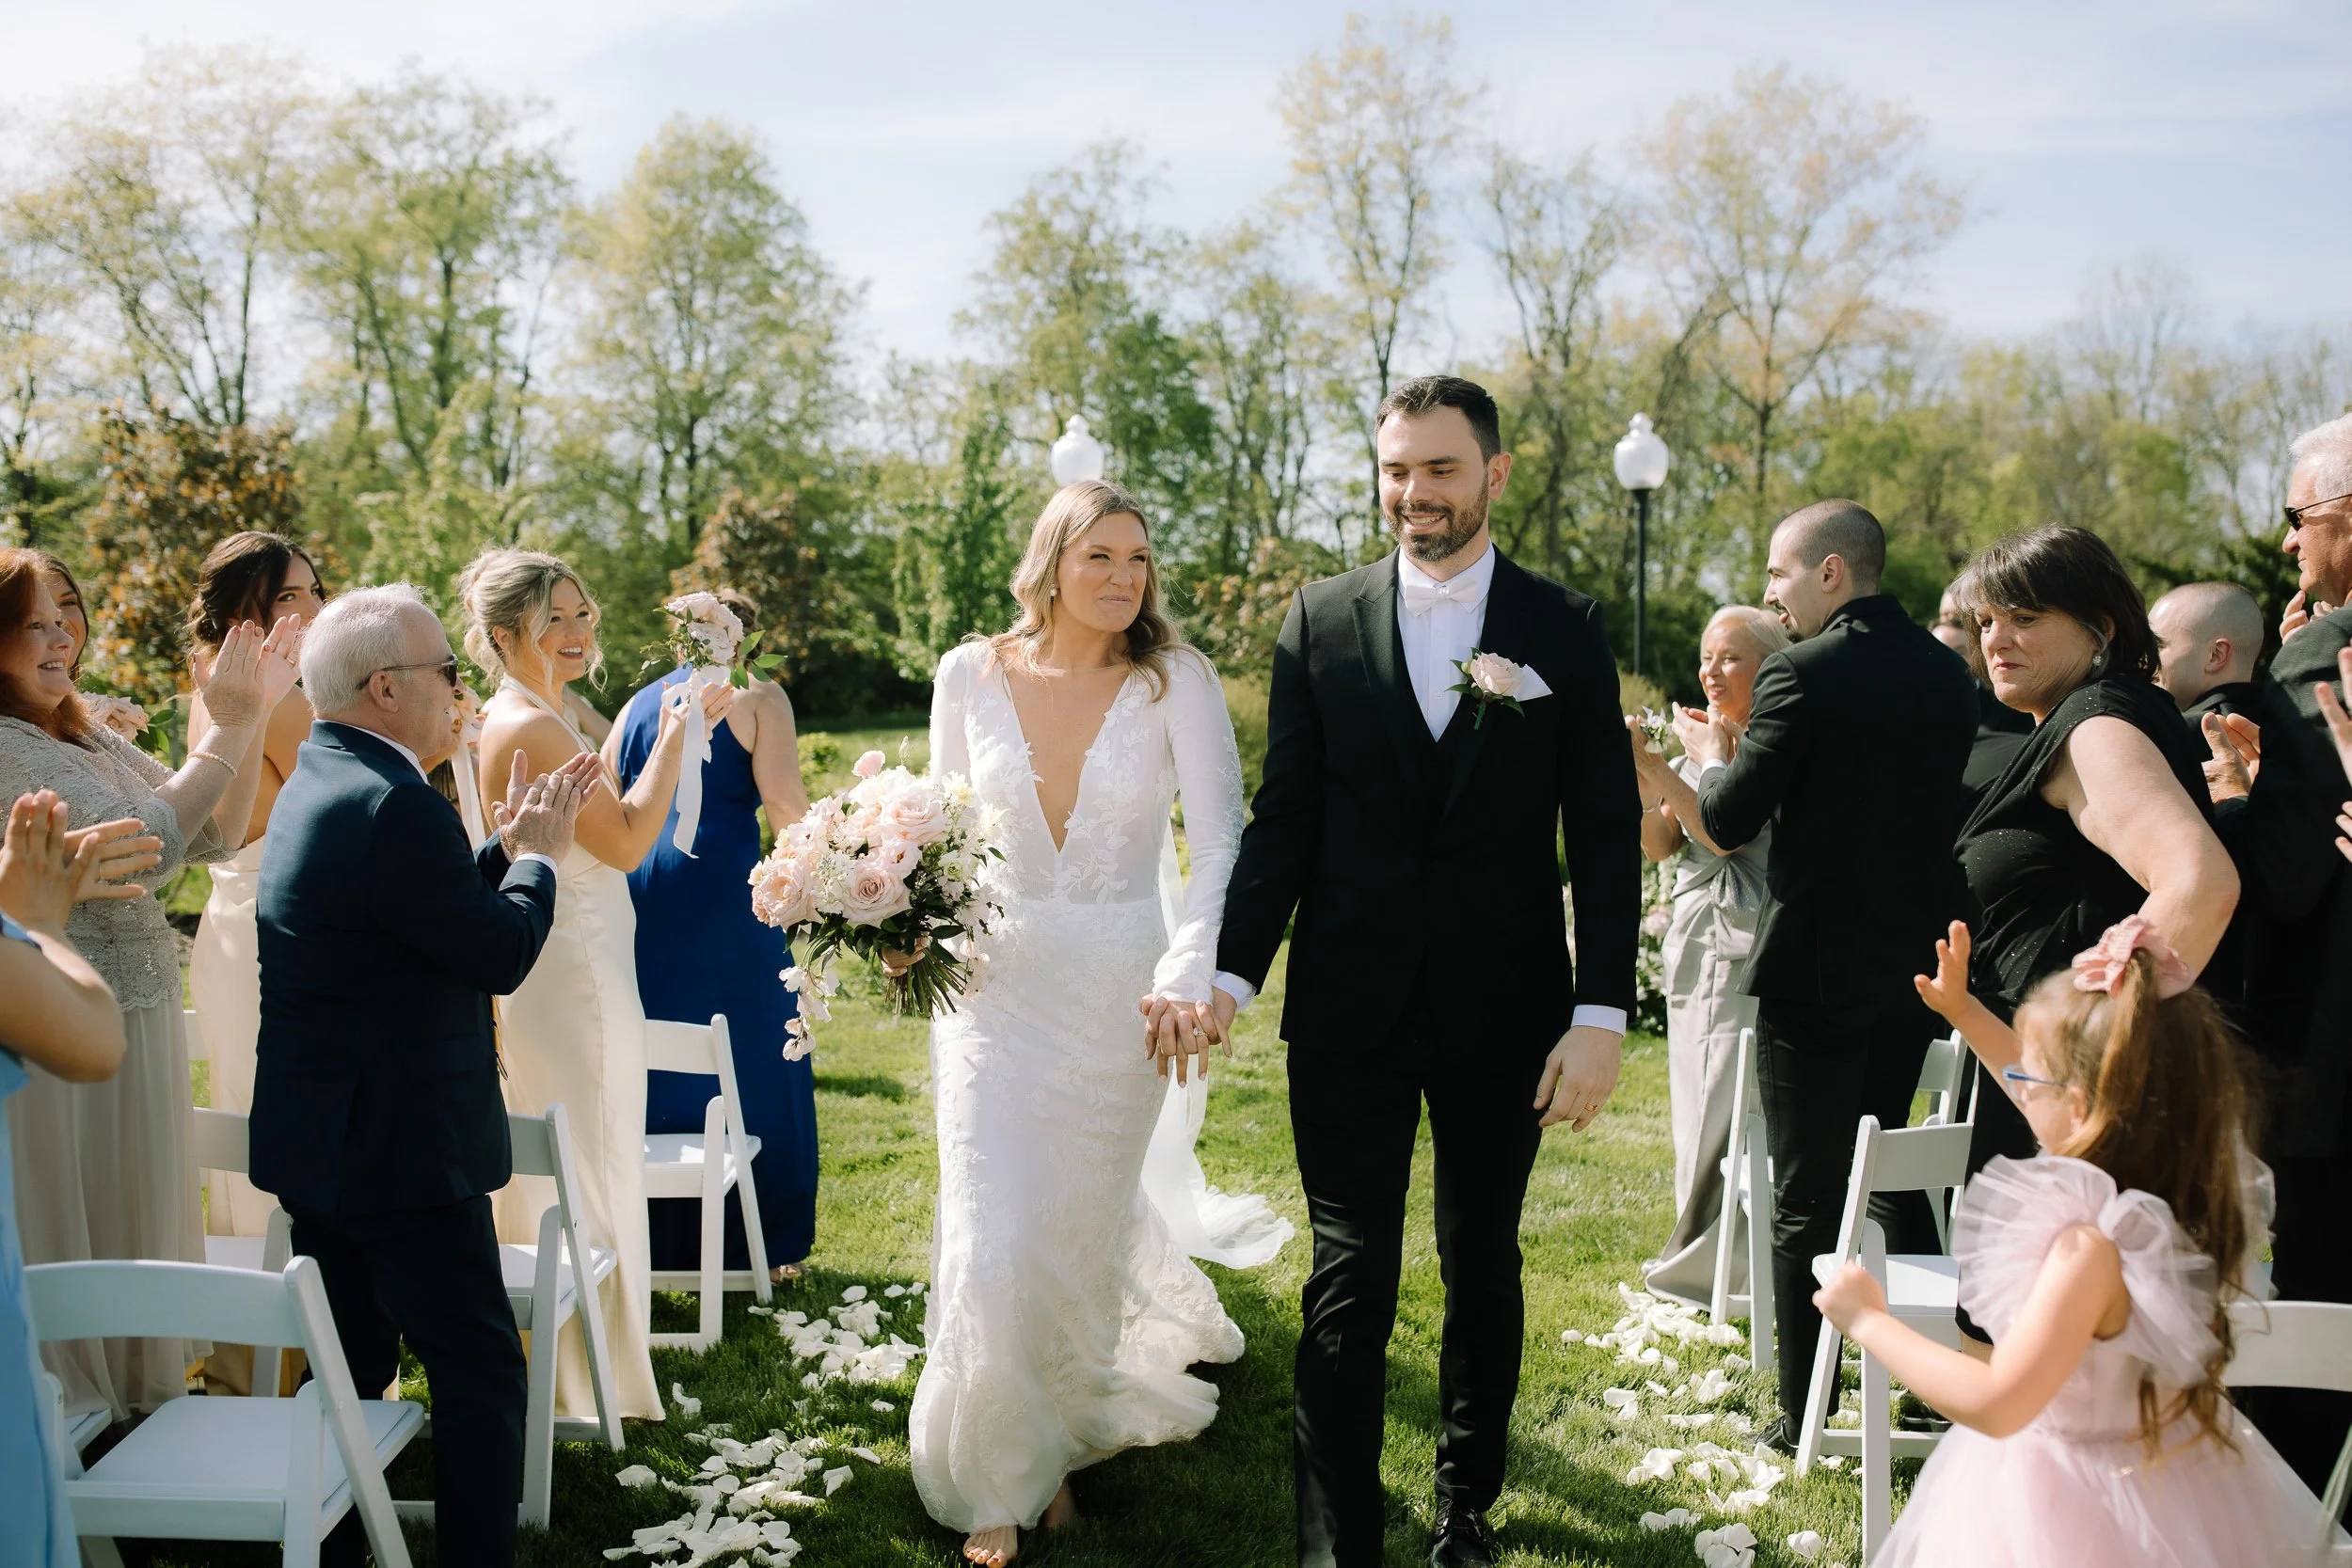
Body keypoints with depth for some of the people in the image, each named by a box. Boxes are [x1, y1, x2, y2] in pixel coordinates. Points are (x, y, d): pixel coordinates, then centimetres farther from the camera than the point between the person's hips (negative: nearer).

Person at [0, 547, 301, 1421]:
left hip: (139, 1021, 8)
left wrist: (253, 714, 1)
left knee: (137, 1231, 18)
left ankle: (141, 1402, 33)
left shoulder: (88, 740, 11)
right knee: (72, 1247, 4)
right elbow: (144, 847, -25)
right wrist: (227, 731, -20)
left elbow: (216, 836, 10)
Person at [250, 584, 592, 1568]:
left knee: (348, 1371, 18)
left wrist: (509, 847, 13)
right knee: (481, 1374, -2)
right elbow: (503, 956, -17)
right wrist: (539, 857, -1)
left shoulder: (318, 780, 11)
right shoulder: (392, 804, -22)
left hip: (316, 1143, 10)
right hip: (402, 1148, -10)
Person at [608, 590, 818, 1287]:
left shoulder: (639, 702, 16)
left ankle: (660, 1240, 21)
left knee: (653, 1069, 13)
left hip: (639, 892, 5)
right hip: (721, 893, -5)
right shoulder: (758, 697, 1)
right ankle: (764, 1246, 10)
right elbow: (782, 802, -10)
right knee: (753, 1068, 5)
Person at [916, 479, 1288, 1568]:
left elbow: (1221, 844, -14)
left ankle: (1061, 1444, 41)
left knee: (1081, 1232, 13)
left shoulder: (1174, 680, -7)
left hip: (1118, 988, -1)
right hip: (993, 985, 1)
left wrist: (1189, 975, -28)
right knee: (993, 1244, -4)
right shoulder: (972, 674, -1)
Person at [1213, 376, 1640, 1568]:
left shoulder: (1566, 630, 0)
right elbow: (1282, 820, 2)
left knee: (1483, 1264, 15)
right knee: (1350, 1276, 0)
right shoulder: (1320, 620, 2)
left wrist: (1602, 1013, -8)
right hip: (1349, 1008, 0)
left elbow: (1606, 834, -2)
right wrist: (1231, 973, -6)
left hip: (1503, 1012, 1)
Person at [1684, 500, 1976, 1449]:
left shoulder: (1802, 675, -17)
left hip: (1814, 968, -7)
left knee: (1806, 1198, 3)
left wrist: (1710, 758, 6)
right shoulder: (1946, 671, 4)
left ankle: (1804, 1415, 10)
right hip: (1916, 966, 7)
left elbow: (1728, 822, -16)